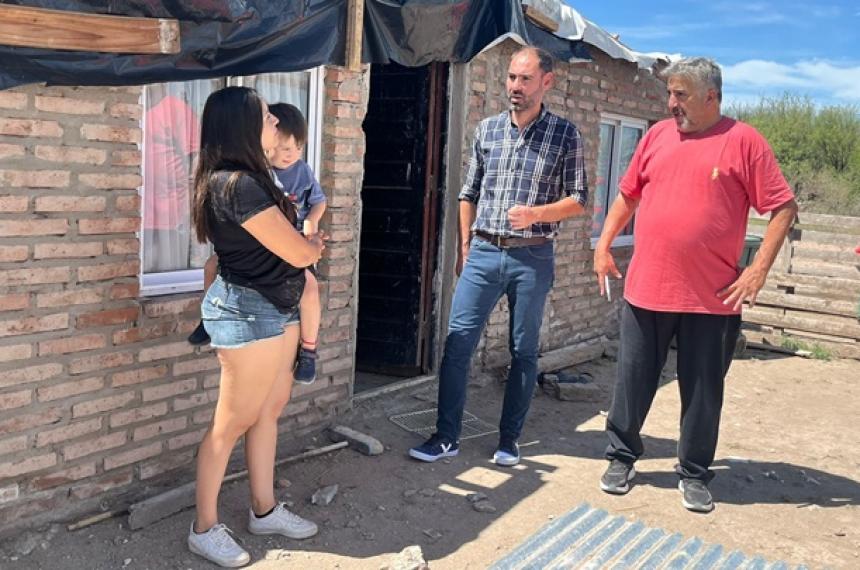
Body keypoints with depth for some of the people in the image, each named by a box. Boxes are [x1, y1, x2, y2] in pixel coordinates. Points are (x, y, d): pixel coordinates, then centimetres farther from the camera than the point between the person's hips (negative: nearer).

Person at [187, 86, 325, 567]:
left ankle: (265, 511, 29)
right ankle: (205, 529, 15)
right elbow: (298, 253, -17)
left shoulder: (250, 178, 11)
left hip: (277, 306, 10)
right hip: (250, 311, -10)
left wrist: (303, 242, 1)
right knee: (235, 420, 0)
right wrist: (318, 245, 3)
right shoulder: (236, 184, -22)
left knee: (272, 408, 15)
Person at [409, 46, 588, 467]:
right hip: (484, 252, 2)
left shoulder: (564, 135, -1)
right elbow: (469, 193, 14)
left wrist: (536, 214, -17)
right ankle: (446, 437, 7)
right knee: (457, 342, -3)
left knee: (524, 352, 6)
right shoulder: (487, 129, 8)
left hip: (532, 257, -2)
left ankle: (509, 440, 20)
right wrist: (464, 247, 10)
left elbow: (578, 200, 0)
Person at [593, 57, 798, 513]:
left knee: (703, 390, 9)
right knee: (633, 380, 11)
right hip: (645, 290, 3)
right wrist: (603, 246, 10)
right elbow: (628, 195, 17)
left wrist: (758, 270, -11)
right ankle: (622, 457, 28)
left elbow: (783, 208, -4)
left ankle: (694, 474, 25)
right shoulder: (658, 135, 8)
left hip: (712, 299, -3)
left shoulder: (743, 141, -4)